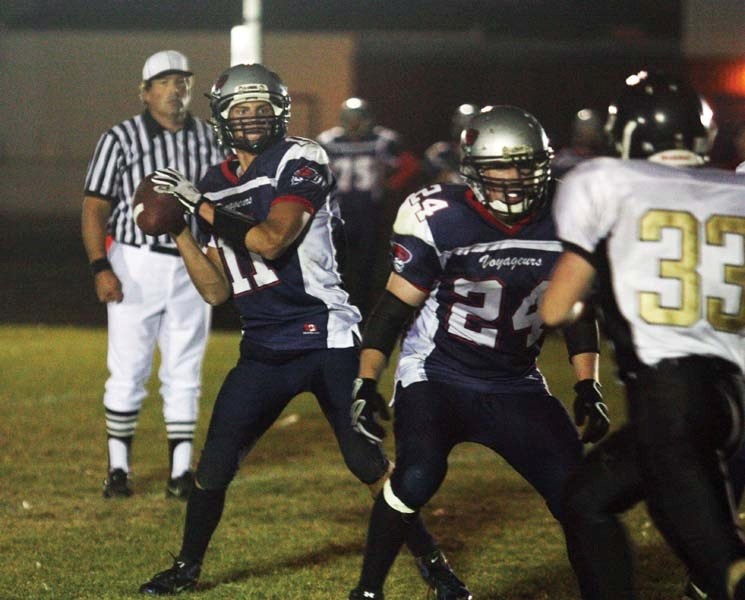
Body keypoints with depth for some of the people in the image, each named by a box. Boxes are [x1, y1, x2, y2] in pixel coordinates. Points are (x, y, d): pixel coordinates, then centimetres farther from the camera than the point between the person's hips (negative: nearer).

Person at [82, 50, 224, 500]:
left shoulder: (210, 138, 5)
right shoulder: (121, 139, -5)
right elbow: (95, 207, -6)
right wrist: (100, 268, -15)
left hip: (193, 265, 3)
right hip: (136, 264, -3)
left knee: (184, 372, 6)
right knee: (129, 370, 1)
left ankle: (181, 471, 10)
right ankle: (119, 468, 11)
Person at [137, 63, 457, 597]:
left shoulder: (301, 162, -8)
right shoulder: (215, 185, 10)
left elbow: (272, 239, -22)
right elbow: (217, 291, 10)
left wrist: (201, 205, -18)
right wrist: (178, 230, 0)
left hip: (327, 341, -5)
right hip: (263, 351, 5)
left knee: (367, 462, -7)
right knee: (214, 466, 1)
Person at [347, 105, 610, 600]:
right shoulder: (440, 220, -16)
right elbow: (396, 306, -8)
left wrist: (588, 388, 2)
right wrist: (367, 384, -13)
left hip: (515, 386, 4)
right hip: (436, 376, -4)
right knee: (417, 477, -27)